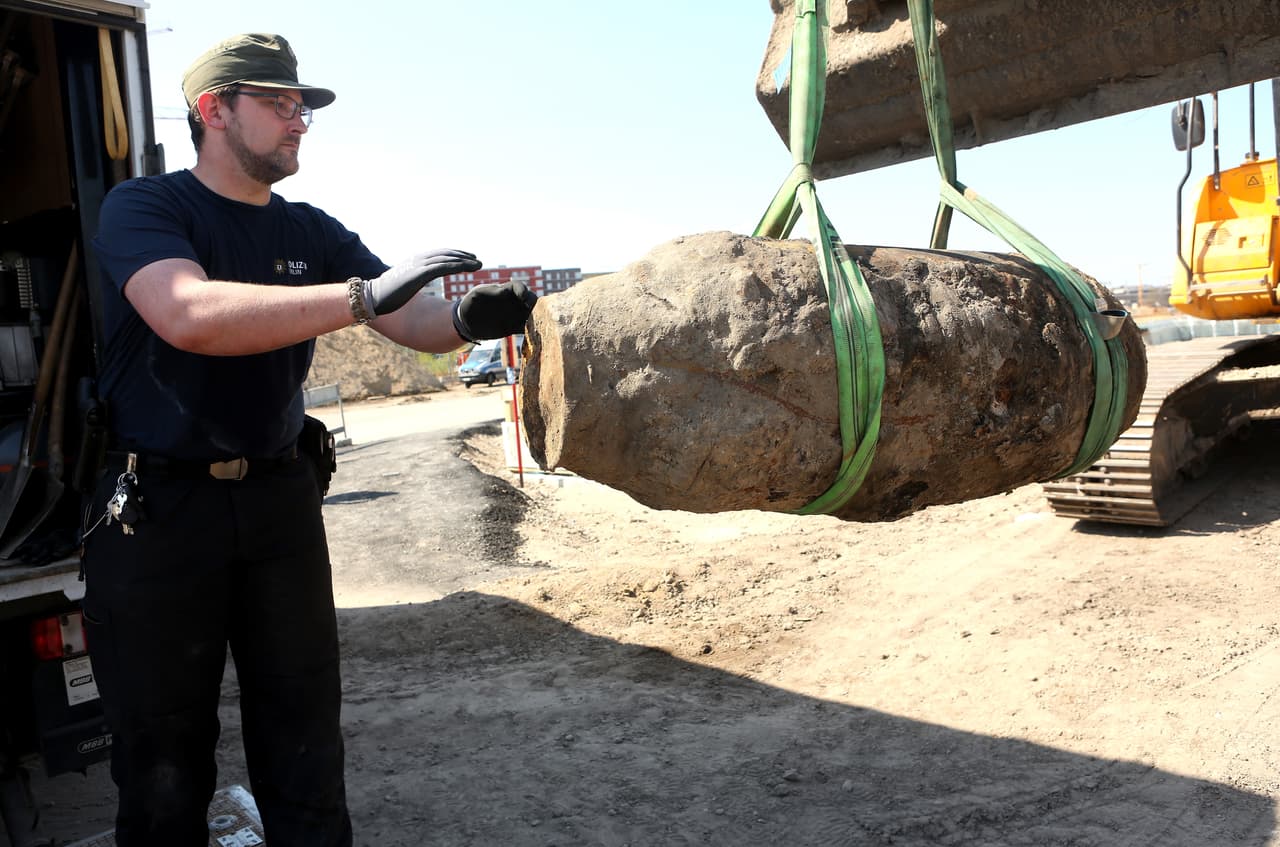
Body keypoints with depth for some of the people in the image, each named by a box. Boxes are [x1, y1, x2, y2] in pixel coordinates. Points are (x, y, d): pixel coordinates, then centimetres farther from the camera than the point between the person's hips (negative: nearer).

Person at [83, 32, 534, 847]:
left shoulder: (313, 233, 8)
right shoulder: (144, 206, -6)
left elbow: (415, 321, 0)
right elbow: (189, 315, -27)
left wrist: (466, 317, -24)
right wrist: (365, 296, -35)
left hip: (280, 498, 4)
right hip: (157, 505, -4)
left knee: (306, 740, 11)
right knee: (164, 756, 9)